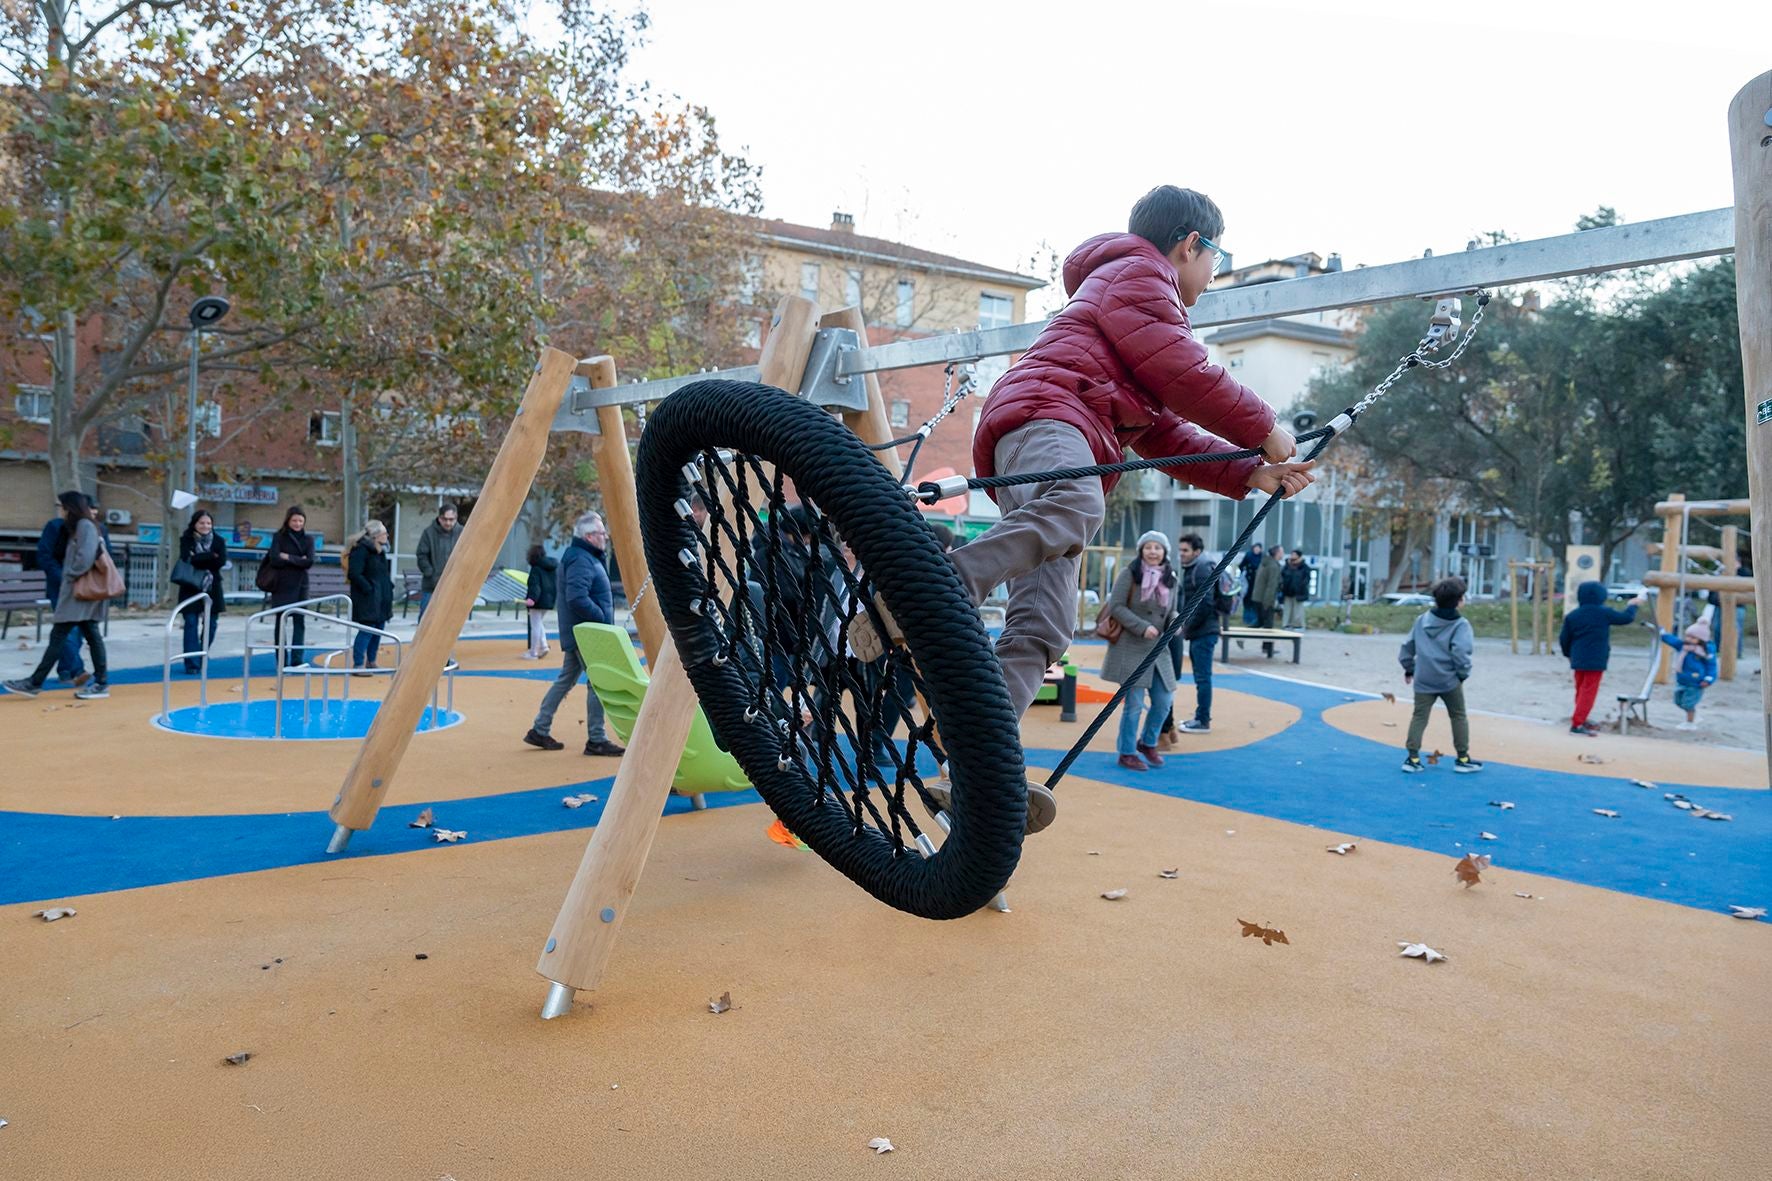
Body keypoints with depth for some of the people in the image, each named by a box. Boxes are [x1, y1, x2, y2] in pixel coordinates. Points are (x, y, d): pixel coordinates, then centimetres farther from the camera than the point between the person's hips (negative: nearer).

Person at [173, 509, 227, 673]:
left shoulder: (218, 540, 5)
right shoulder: (186, 540, 1)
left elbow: (222, 561, -9)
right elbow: (187, 559, -16)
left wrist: (198, 559, -13)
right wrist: (211, 557, -15)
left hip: (212, 588, 2)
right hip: (191, 588, -2)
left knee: (211, 624, 4)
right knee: (191, 624, -5)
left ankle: (201, 659, 22)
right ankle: (192, 664, -4)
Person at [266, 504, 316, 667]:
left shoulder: (308, 539, 7)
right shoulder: (279, 537, 1)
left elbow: (309, 562, -7)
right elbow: (275, 559, -12)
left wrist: (288, 557, -11)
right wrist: (298, 561, -11)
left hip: (300, 585, 2)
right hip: (281, 586, -2)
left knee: (299, 622, 0)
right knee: (281, 621, 2)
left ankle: (297, 660, 3)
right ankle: (282, 661, 6)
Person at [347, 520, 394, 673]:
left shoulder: (380, 550, 15)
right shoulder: (361, 550, -14)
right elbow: (354, 574, -20)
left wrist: (388, 588, 13)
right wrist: (368, 589, -20)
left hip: (381, 598, 9)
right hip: (368, 599, -9)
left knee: (379, 629, 13)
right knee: (367, 630, -9)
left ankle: (371, 662, 25)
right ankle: (358, 665, -5)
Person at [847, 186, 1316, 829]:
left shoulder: (1139, 299, 41)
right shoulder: (1138, 274, 11)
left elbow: (1166, 434, 33)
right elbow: (1187, 376, -4)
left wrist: (1250, 475, 23)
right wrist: (1264, 429, 8)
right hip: (1044, 417, -10)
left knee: (1041, 630, -9)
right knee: (1074, 505, -42)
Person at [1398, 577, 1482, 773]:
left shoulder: (1422, 619, 5)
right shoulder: (1460, 624, -11)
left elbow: (1408, 645, 10)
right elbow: (1460, 652, -21)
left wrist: (1409, 668, 22)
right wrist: (1463, 673, -5)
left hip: (1423, 680, 4)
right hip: (1449, 680, -4)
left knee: (1419, 717, 8)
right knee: (1459, 717, 13)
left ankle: (1412, 757, 2)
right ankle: (1463, 758, 18)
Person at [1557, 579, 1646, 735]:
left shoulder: (1572, 616, 4)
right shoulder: (1603, 613, -8)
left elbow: (1564, 639, 6)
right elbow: (1626, 617, 3)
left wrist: (1569, 654, 23)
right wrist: (1634, 605, 23)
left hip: (1578, 660, 5)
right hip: (1595, 661, -5)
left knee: (1581, 690, 16)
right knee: (1588, 692, -4)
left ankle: (1580, 721, 26)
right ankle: (1577, 724, -11)